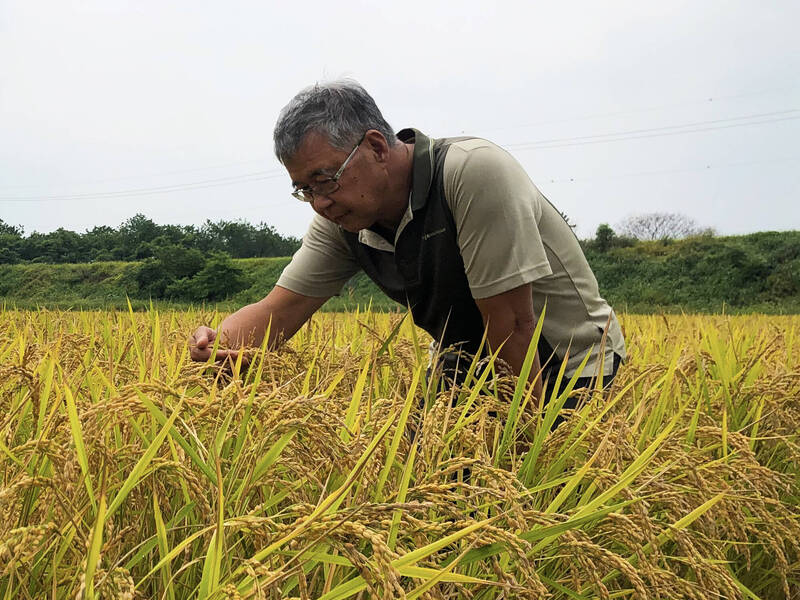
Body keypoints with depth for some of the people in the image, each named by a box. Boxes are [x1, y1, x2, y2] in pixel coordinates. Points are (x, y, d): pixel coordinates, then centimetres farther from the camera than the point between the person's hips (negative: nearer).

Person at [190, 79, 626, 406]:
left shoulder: (474, 172, -31)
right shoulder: (342, 220, -9)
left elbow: (512, 323, -28)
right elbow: (278, 311, -8)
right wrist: (218, 344, -29)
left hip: (568, 372, -5)